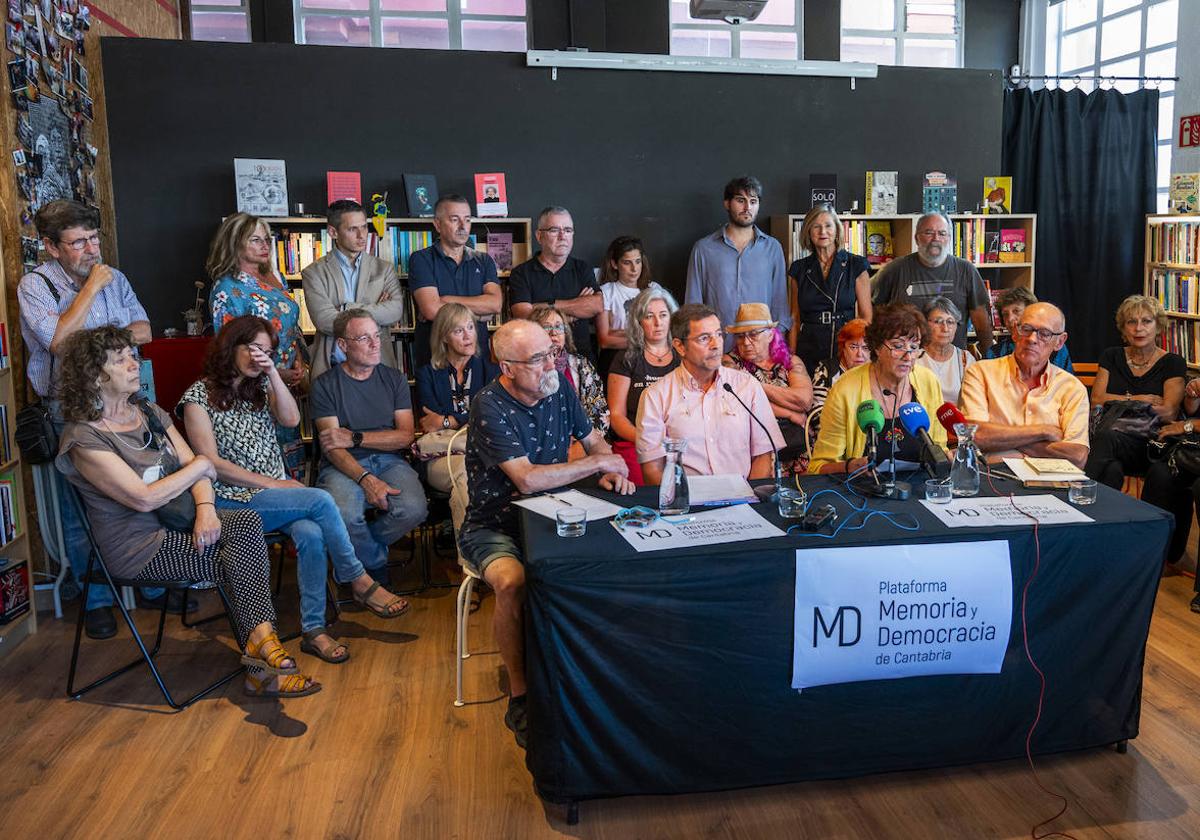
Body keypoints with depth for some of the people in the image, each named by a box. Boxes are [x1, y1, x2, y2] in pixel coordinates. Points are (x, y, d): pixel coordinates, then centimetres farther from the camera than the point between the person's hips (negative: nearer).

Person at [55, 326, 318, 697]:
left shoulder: (150, 414, 11)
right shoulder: (83, 438, -14)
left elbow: (194, 469, 3)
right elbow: (143, 498, -21)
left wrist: (205, 509, -17)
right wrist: (200, 466, -9)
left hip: (174, 523, 7)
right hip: (137, 547, -6)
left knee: (248, 521, -21)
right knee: (240, 560, -21)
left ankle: (259, 643, -22)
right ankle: (261, 642, -7)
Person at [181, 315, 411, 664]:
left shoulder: (261, 386, 16)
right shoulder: (199, 396, -1)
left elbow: (291, 419, -3)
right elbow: (212, 464, -9)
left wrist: (272, 372, -9)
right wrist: (271, 484, -13)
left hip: (275, 491, 5)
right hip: (234, 501, -5)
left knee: (311, 534, -28)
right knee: (320, 500, -27)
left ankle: (314, 629, -23)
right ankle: (359, 580, -11)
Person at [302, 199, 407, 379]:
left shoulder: (384, 268, 11)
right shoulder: (314, 273, 4)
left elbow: (396, 310, -5)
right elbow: (324, 321, -10)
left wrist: (347, 309, -10)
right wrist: (375, 312, -5)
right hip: (333, 367, -1)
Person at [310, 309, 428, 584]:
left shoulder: (394, 379, 12)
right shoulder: (325, 385, 2)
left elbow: (405, 435, 4)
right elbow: (332, 446, -7)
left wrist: (355, 438, -8)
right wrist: (366, 479, -23)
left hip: (389, 460, 2)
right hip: (344, 466, -2)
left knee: (413, 509, -28)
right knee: (344, 515, -34)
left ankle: (361, 547, 5)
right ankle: (376, 566, 0)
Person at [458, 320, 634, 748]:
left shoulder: (559, 389, 3)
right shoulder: (489, 406, -17)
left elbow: (594, 439, 18)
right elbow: (527, 479, -25)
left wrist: (611, 471, -5)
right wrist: (596, 464, -15)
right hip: (495, 527, -5)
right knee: (513, 583, -35)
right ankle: (519, 695, -15)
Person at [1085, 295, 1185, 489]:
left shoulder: (1172, 363, 9)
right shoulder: (1112, 356, 18)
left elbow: (1169, 413, -3)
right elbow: (1096, 400, 8)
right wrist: (1137, 399, -2)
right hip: (1109, 431, 2)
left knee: (1106, 437, -37)